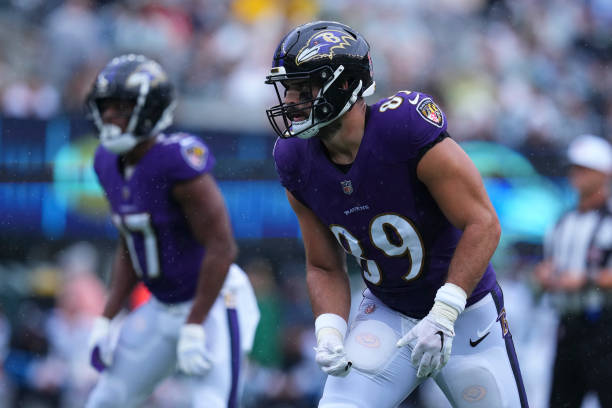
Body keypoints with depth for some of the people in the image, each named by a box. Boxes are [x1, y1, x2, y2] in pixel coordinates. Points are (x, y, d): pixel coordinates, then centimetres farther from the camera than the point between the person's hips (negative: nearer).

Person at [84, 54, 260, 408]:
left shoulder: (177, 162, -25)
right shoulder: (110, 164, 2)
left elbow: (221, 247, -24)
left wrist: (194, 329, -23)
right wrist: (106, 320, 8)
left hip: (212, 303, -9)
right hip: (163, 308, 9)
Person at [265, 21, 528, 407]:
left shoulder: (406, 127, -26)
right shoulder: (298, 162, -8)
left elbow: (482, 225, -24)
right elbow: (325, 267, 3)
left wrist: (442, 316, -29)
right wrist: (329, 333, -15)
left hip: (465, 316, -4)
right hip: (386, 313, 4)